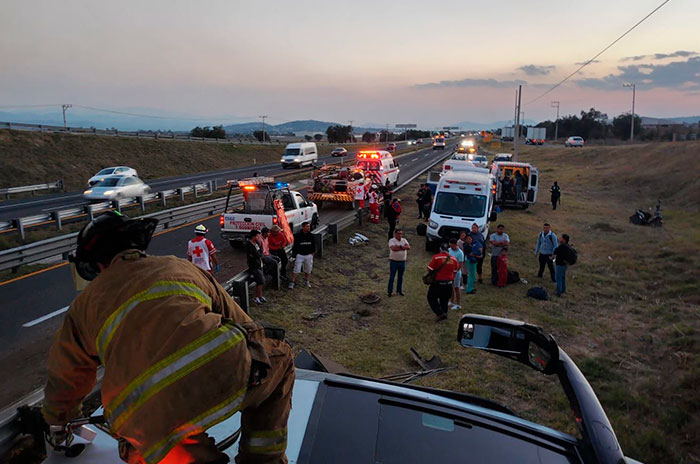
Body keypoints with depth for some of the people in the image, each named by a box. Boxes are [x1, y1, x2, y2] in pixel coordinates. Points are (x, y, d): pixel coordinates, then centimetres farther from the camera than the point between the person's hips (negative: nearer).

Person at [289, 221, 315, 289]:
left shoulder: (311, 235, 1)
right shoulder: (298, 235, -8)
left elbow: (313, 245, 13)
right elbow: (295, 245, -2)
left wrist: (313, 252, 8)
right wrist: (294, 253, -5)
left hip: (309, 255, 3)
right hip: (300, 255, -3)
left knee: (308, 270, 12)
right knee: (297, 270, -5)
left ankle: (307, 281, 28)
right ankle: (293, 282, 3)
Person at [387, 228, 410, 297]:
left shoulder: (404, 240, 6)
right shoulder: (392, 241, -8)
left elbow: (408, 247, -11)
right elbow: (393, 248, -27)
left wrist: (399, 247, -23)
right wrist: (403, 248, -18)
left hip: (402, 261, 4)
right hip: (394, 261, -4)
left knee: (400, 277, 14)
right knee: (392, 276, 2)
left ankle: (399, 290, 26)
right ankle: (390, 291, 10)